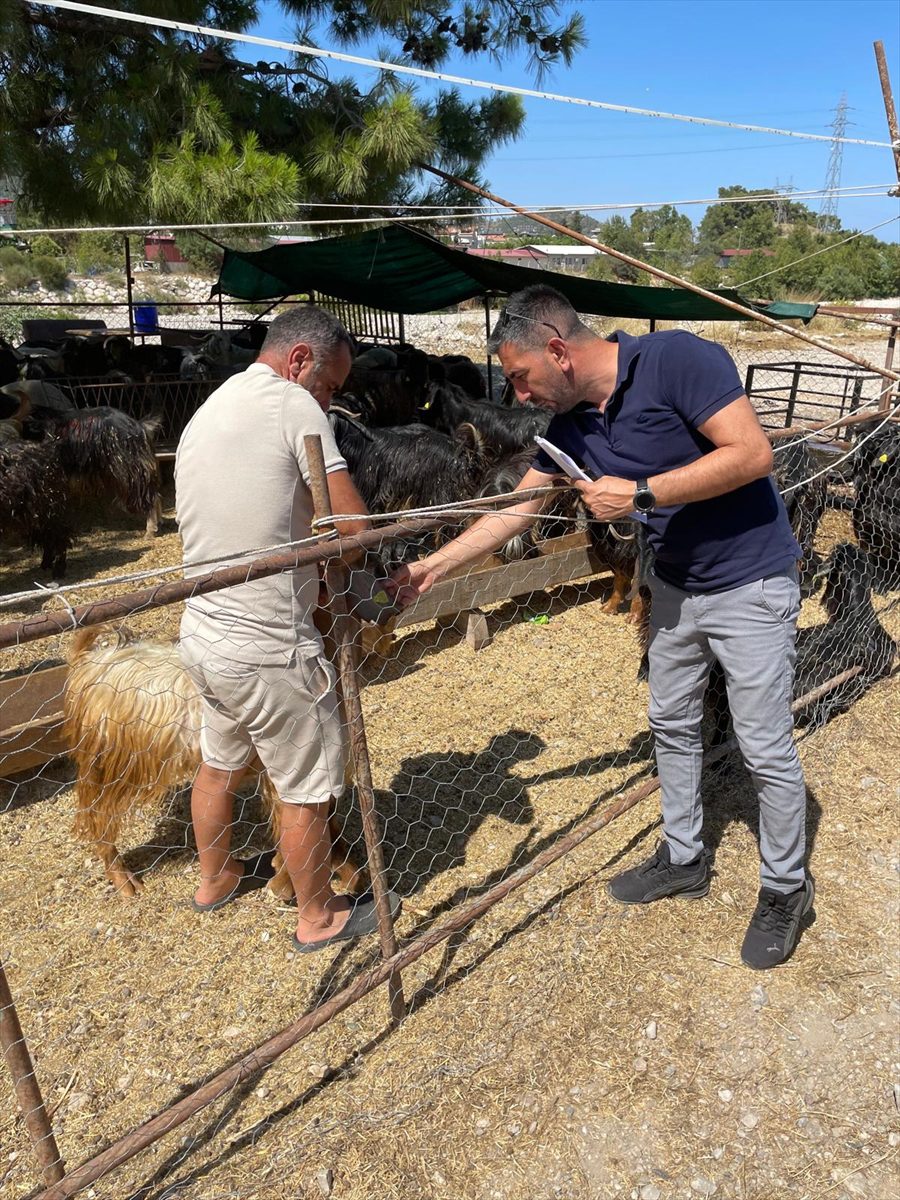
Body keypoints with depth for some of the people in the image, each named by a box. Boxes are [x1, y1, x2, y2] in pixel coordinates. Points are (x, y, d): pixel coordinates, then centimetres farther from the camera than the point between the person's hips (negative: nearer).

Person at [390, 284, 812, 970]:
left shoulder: (676, 359, -23)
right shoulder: (569, 423, -2)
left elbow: (752, 453, -27)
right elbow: (516, 509, 3)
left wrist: (639, 493, -28)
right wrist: (430, 568, 1)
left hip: (750, 584, -7)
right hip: (676, 585, 8)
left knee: (767, 749, 4)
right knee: (673, 725, 18)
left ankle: (786, 888, 27)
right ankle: (684, 859, 39)